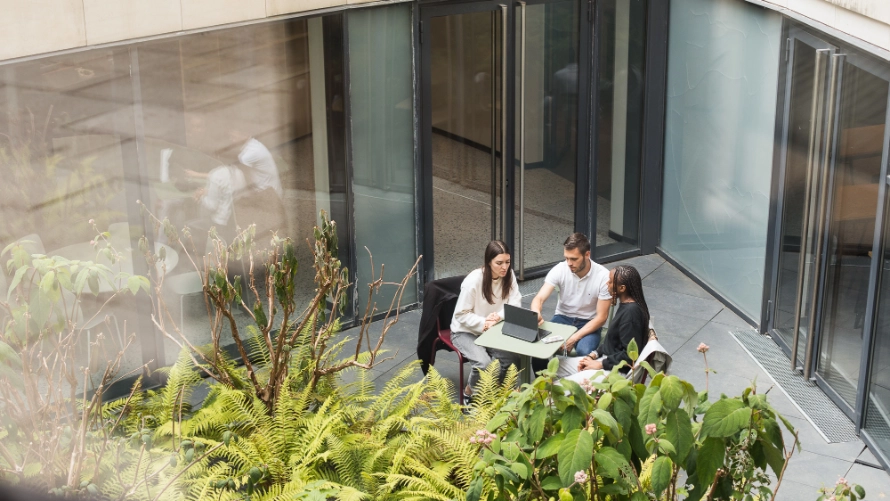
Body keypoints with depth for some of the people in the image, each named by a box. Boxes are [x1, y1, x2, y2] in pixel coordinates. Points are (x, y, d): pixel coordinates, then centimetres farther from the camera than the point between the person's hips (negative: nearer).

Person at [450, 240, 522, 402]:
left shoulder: (508, 275, -8)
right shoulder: (474, 280, -24)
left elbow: (515, 303, -8)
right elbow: (461, 315, -19)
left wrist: (499, 316, -28)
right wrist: (483, 324, -33)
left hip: (492, 329, 5)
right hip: (465, 331, -5)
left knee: (513, 355, -21)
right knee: (485, 363, -30)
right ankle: (471, 392, 2)